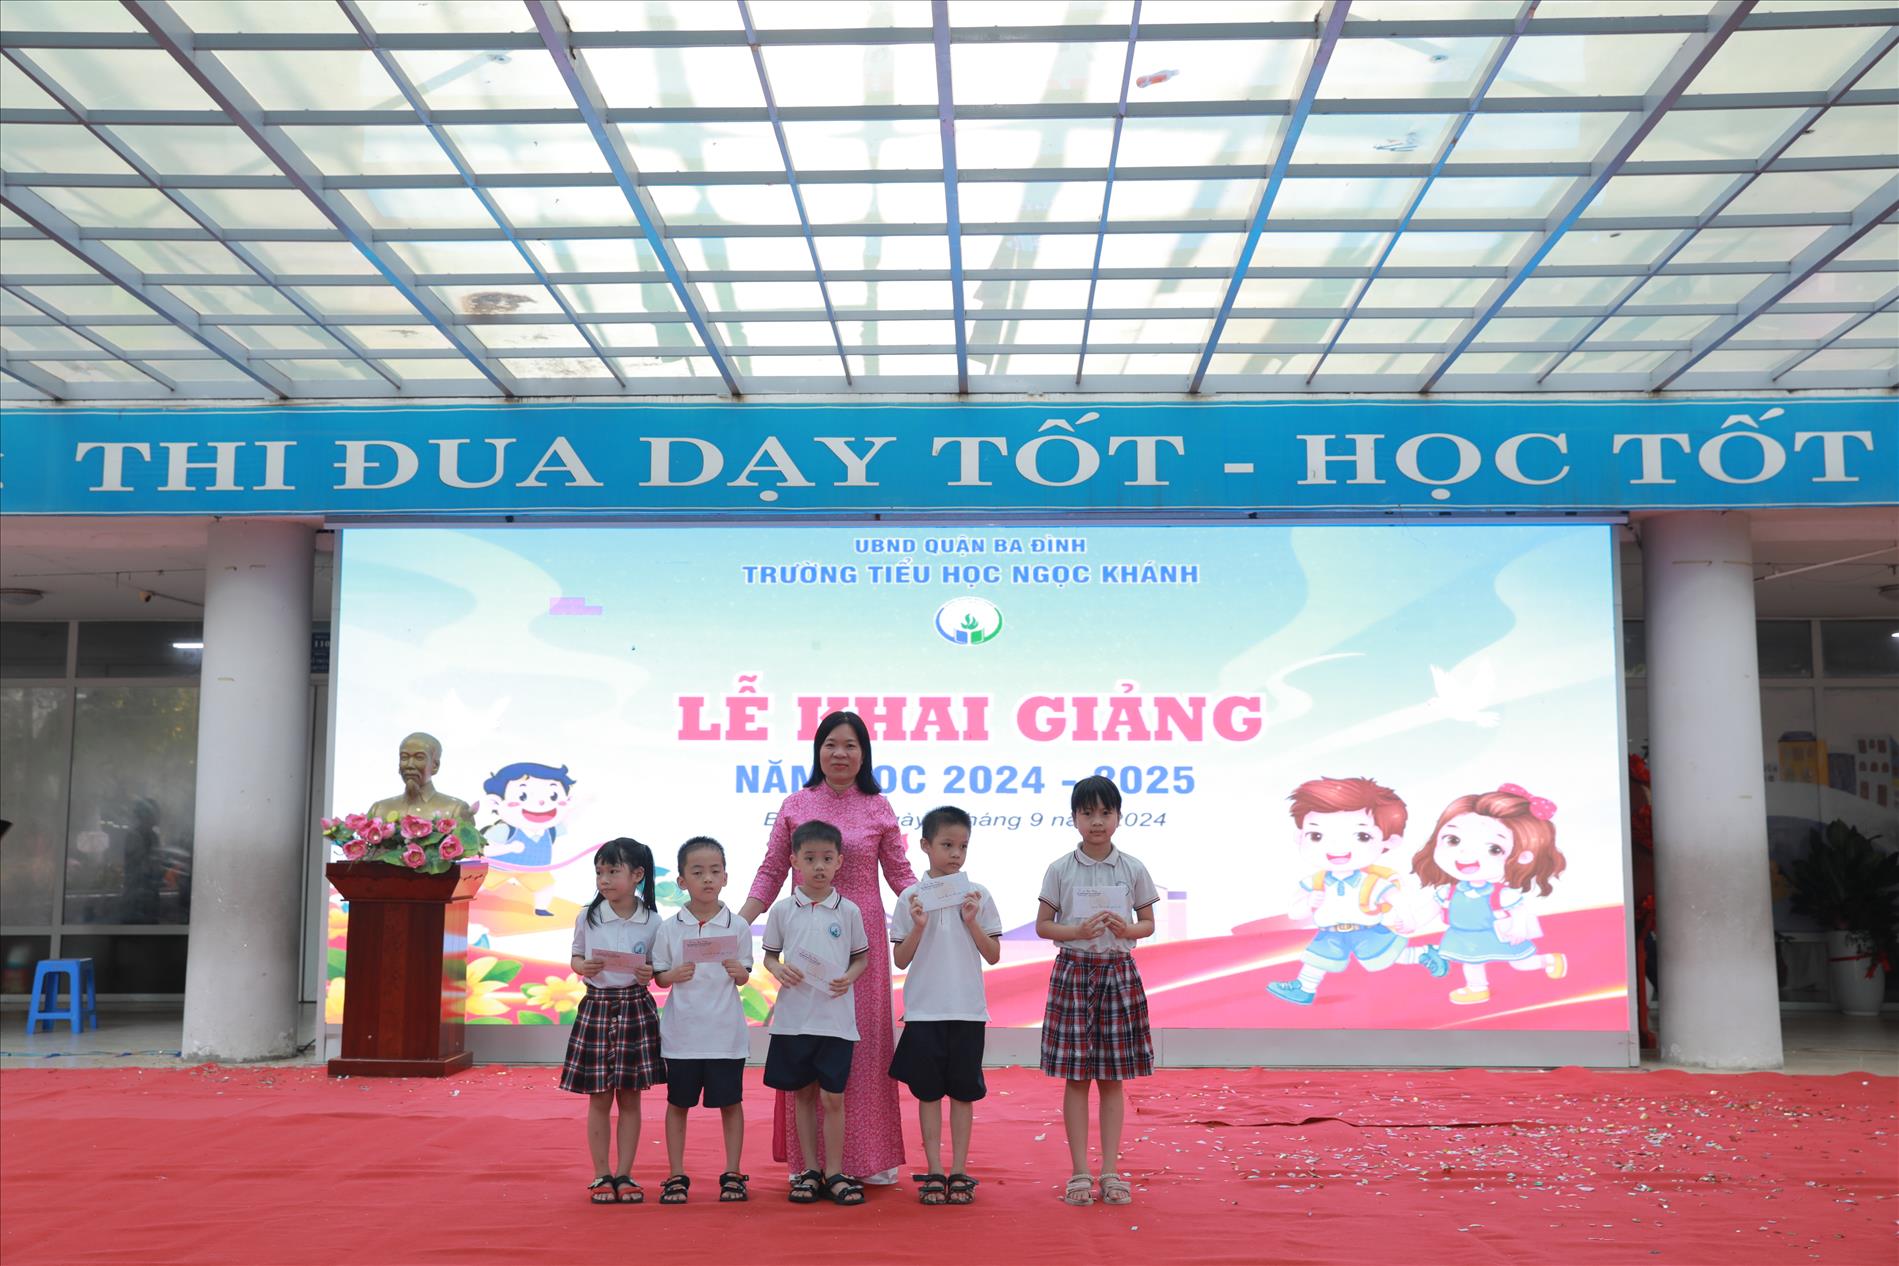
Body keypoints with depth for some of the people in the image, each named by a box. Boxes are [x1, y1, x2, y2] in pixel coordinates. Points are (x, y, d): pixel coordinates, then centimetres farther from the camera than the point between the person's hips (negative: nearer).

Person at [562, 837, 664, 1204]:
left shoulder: (652, 923, -3)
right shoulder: (587, 918, -1)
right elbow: (575, 958, 9)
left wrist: (651, 974, -16)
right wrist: (584, 966, -12)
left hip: (636, 1008, 0)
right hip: (597, 1007, 0)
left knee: (629, 1098, 6)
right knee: (599, 1099, 5)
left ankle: (624, 1174, 16)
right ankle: (601, 1175, 16)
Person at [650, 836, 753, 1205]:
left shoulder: (737, 926, -1)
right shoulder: (669, 928, -2)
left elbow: (745, 977, 5)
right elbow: (659, 975, 3)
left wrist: (738, 972, -17)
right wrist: (675, 975, -18)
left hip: (725, 1031, 0)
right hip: (682, 1030, 0)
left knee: (730, 1102, 7)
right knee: (678, 1103, 9)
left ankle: (732, 1174, 18)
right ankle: (676, 1176, 20)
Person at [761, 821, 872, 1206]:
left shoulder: (848, 911, 0)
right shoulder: (783, 910, 1)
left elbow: (862, 956, 10)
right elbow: (769, 955, 10)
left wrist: (850, 977, -9)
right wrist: (779, 970, -12)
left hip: (836, 1018, -1)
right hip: (794, 1017, 1)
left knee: (832, 1098, 0)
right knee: (803, 1095, 10)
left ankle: (834, 1173, 11)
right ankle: (809, 1171, 20)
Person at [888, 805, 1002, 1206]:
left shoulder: (977, 895, 2)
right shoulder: (911, 898, 0)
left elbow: (993, 955, 2)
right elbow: (901, 961, 1)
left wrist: (972, 922, -12)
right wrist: (918, 927, -15)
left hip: (968, 1010, 1)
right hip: (924, 1010, 0)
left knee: (963, 1092, 5)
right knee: (928, 1092, 4)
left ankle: (959, 1172, 13)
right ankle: (934, 1172, 12)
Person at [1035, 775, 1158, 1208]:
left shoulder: (1133, 870, 2)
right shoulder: (1060, 870, -2)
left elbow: (1149, 923, 9)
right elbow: (1042, 925, 1)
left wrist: (1127, 930, -13)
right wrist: (1078, 931, -16)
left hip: (1118, 972, 1)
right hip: (1073, 970, -1)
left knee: (1112, 1078, 6)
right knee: (1076, 1077, 2)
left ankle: (1110, 1172, 14)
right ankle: (1080, 1173, 10)